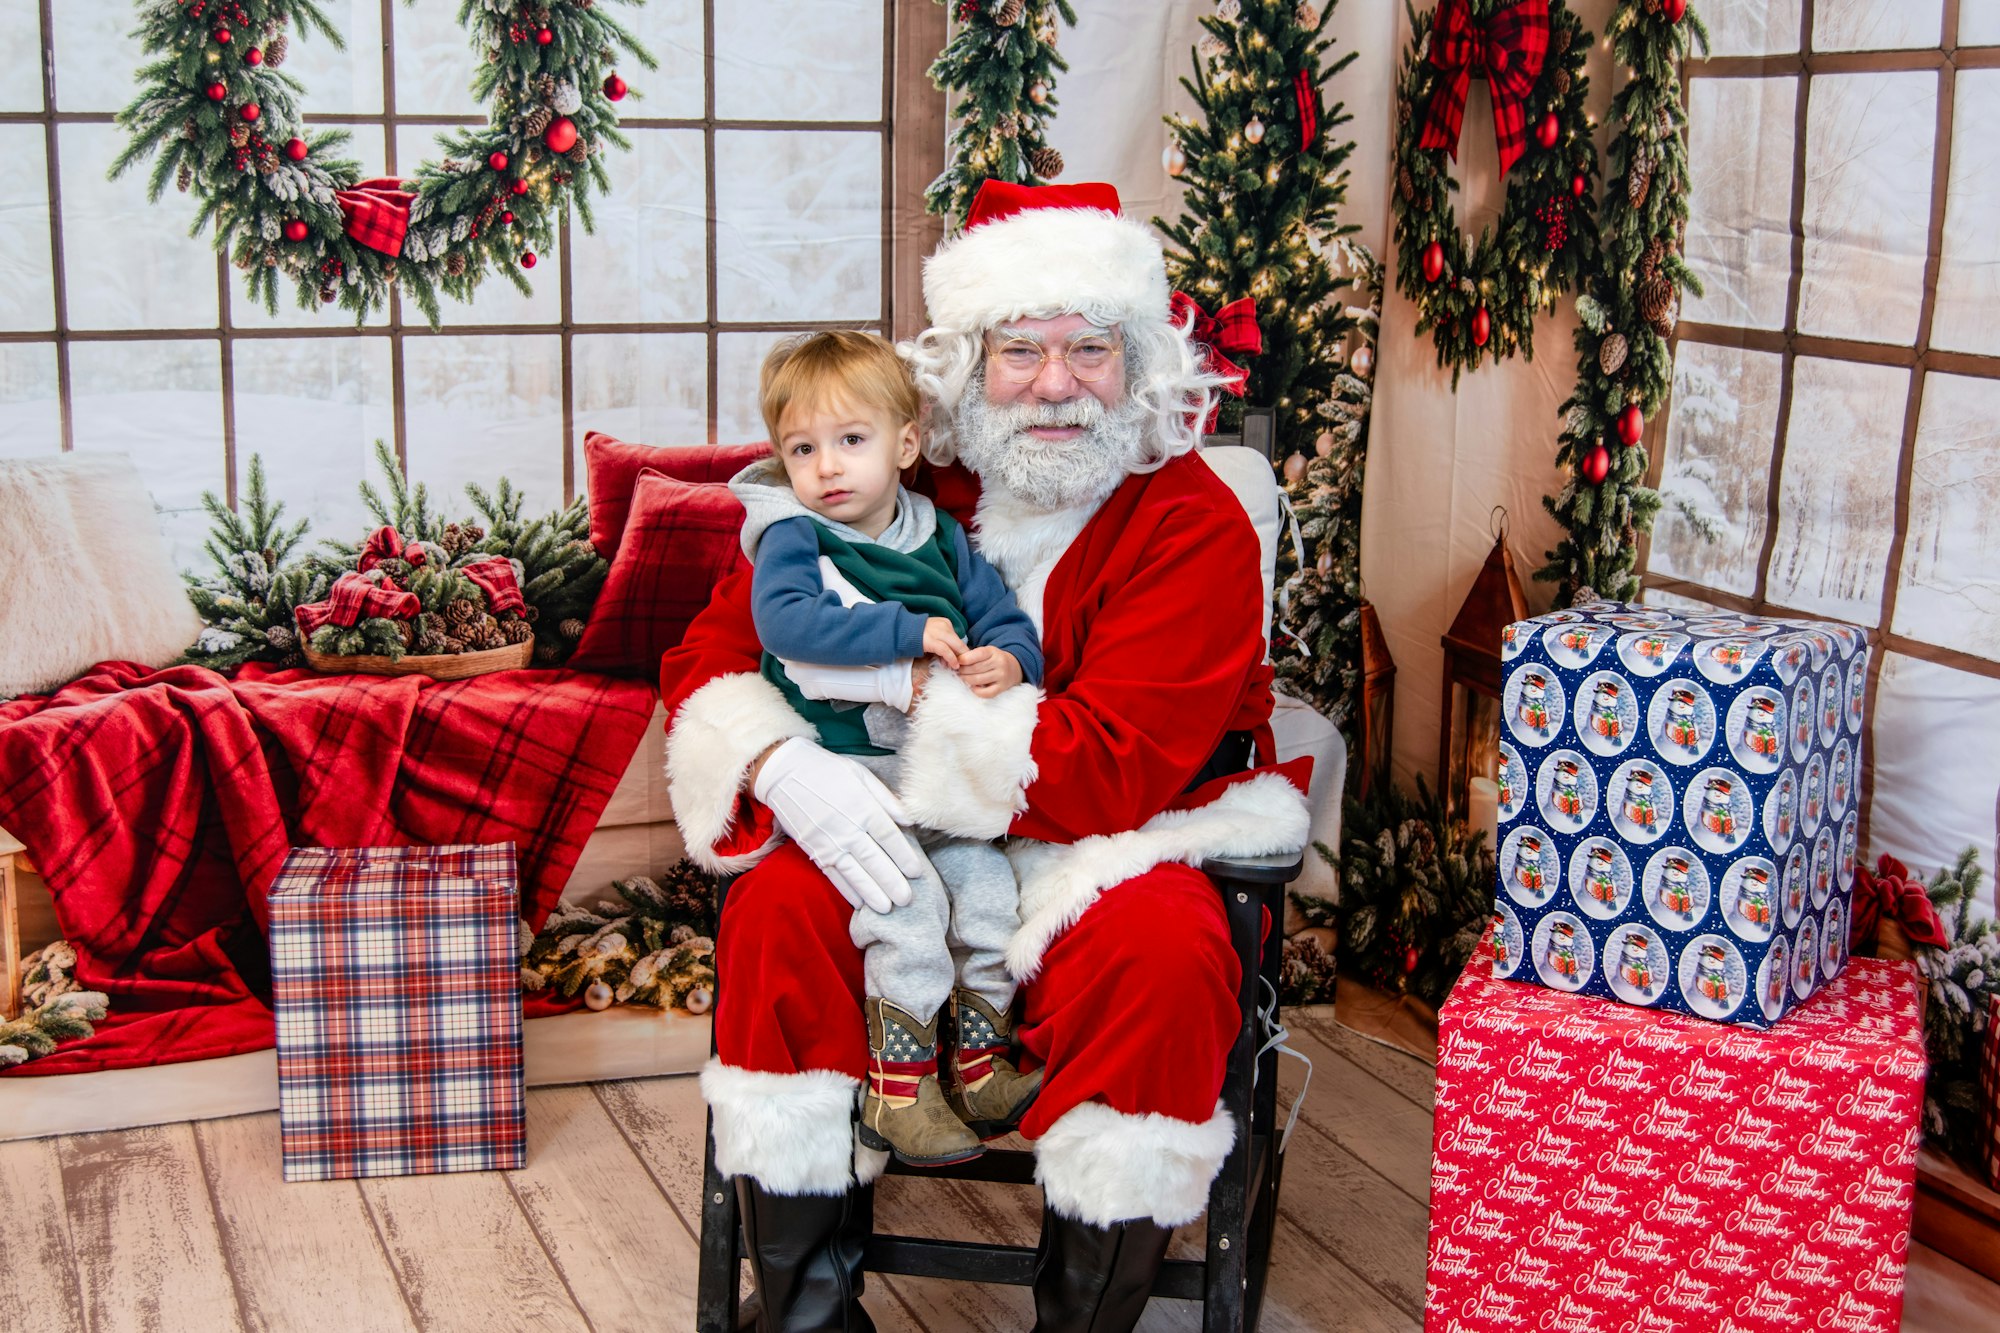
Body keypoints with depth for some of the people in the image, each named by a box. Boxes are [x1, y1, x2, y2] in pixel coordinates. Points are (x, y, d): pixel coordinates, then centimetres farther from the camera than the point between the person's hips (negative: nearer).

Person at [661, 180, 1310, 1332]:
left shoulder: (1196, 528, -13)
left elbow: (1111, 773, -24)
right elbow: (713, 654, -1)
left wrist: (912, 677, -23)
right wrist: (782, 766, -23)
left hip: (1114, 846, -3)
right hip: (905, 845, 3)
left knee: (1164, 953, -33)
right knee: (779, 903, -24)